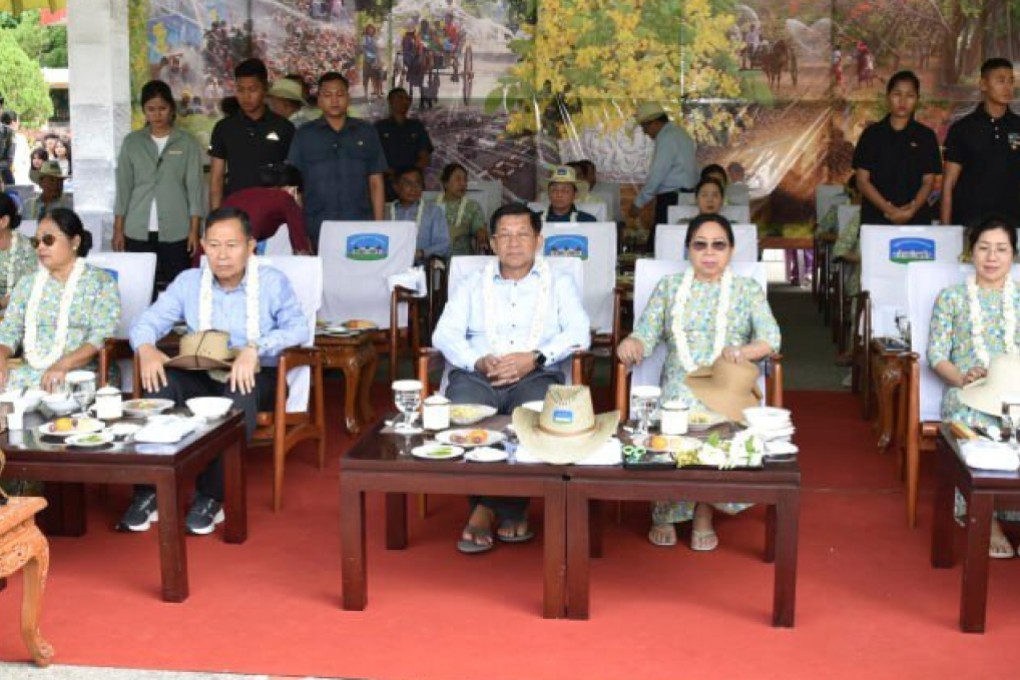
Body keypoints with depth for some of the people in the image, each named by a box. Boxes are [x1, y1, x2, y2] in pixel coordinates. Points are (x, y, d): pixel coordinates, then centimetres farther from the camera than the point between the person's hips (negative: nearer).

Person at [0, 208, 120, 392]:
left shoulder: (101, 282, 4)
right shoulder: (27, 283, 20)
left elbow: (102, 337, -8)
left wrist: (63, 364, -22)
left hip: (79, 372, -4)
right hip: (28, 371, 4)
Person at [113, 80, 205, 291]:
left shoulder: (187, 143, 2)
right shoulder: (132, 142, 8)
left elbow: (195, 187, 1)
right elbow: (123, 187, 9)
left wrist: (194, 230, -4)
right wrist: (118, 229, 4)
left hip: (176, 232, -2)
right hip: (138, 231, 2)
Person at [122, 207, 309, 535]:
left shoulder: (272, 281, -4)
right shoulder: (188, 282, 6)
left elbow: (298, 328, -16)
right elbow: (147, 322, 3)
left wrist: (254, 349, -33)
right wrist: (146, 348, -21)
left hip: (255, 377, -3)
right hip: (202, 377, 3)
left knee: (240, 394, -38)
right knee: (161, 384, -28)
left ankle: (212, 496, -26)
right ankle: (149, 491, -21)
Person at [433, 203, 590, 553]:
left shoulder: (559, 284, 21)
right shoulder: (472, 285, 25)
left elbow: (579, 333, 4)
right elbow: (445, 334, 10)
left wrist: (534, 358, -14)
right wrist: (477, 362, -11)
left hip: (537, 375, -1)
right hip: (476, 375, 1)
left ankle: (488, 507, -25)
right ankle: (509, 507, -22)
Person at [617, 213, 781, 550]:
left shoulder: (748, 289, 15)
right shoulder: (669, 286, 18)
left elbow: (770, 338, 2)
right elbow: (647, 333, 7)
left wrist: (741, 351, -19)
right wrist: (632, 343, -18)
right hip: (681, 385, 1)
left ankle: (703, 512, -17)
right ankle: (665, 511, -13)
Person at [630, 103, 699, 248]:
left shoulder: (666, 138, -12)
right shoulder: (679, 133, 17)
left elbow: (657, 175, -16)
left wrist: (639, 203, -10)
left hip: (671, 198, -10)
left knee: (657, 244, -9)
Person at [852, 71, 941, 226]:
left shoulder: (926, 136, 7)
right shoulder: (872, 134, 5)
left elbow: (928, 181, 6)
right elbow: (862, 180, 0)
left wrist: (913, 209, -12)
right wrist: (888, 209, -12)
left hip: (916, 218, 1)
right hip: (876, 217, -1)